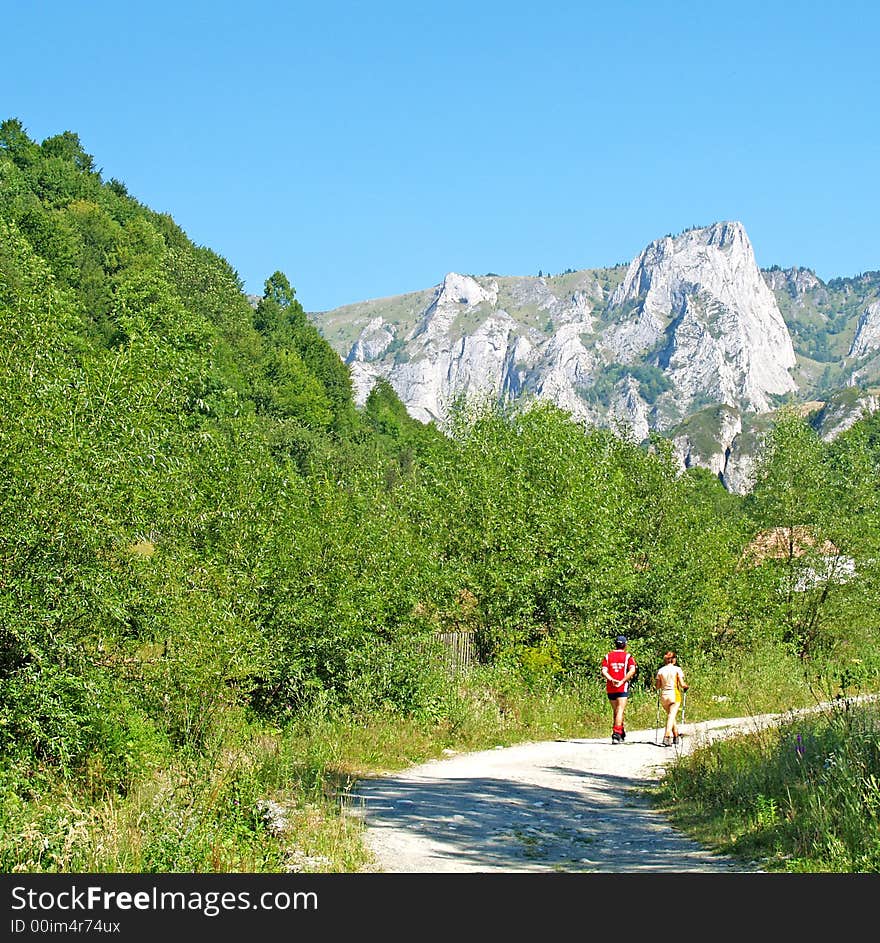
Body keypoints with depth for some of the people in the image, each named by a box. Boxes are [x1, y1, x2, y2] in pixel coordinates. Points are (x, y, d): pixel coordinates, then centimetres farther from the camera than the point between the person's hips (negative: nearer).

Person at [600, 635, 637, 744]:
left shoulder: (608, 656, 10)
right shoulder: (628, 656, 3)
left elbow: (604, 672, -4)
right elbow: (632, 670, -13)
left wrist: (612, 680, -12)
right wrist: (622, 681, -14)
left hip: (610, 688, 3)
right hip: (623, 688, -3)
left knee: (615, 711, 15)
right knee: (620, 710, -5)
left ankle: (621, 733, 23)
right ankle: (616, 733, -18)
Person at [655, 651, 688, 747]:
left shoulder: (661, 670, 4)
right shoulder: (677, 669, -4)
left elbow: (657, 686, 7)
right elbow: (682, 684, -8)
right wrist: (686, 687, 13)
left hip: (664, 695, 4)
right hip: (674, 694, -4)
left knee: (672, 716, 20)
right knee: (671, 717, -8)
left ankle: (676, 736, 26)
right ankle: (667, 737, -21)